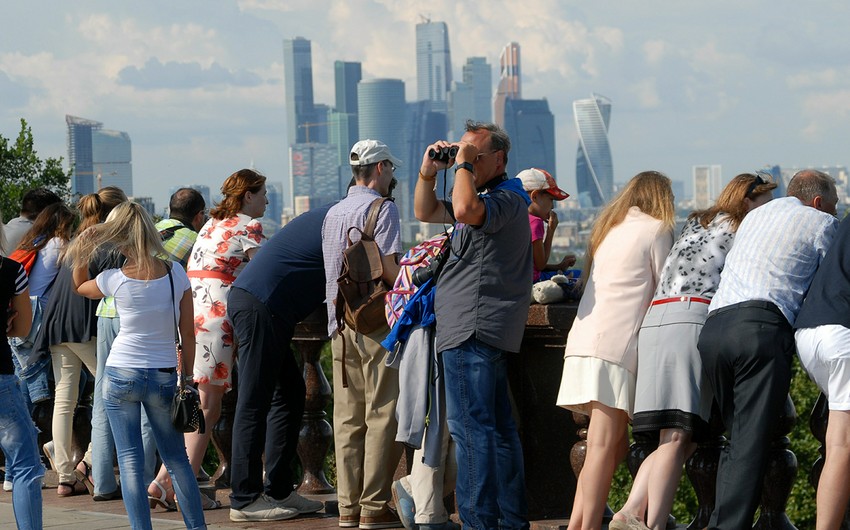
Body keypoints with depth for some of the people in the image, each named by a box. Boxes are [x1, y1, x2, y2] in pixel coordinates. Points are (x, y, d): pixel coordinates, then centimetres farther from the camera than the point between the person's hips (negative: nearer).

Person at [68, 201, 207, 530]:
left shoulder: (115, 279, -10)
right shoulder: (176, 274, -5)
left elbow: (79, 287, 14)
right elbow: (188, 334, -1)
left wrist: (82, 250, 4)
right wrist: (186, 380, 7)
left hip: (121, 375, -2)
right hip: (164, 376, 2)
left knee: (130, 460, 2)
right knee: (176, 457, 14)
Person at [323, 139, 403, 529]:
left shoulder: (333, 213, 17)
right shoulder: (382, 208, -6)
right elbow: (389, 268, -15)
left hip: (340, 322, 7)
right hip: (376, 322, -7)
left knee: (347, 418, 7)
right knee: (382, 416, -4)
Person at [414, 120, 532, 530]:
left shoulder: (506, 199, -10)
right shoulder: (482, 199, 23)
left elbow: (466, 209, -31)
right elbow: (426, 212, 29)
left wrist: (464, 164, -16)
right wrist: (428, 172, 13)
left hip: (473, 331, -11)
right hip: (481, 330, 11)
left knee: (470, 427, -12)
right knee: (498, 429, 12)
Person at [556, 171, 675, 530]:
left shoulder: (609, 229, 25)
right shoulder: (656, 229, 3)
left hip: (586, 339, 8)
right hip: (615, 346, -8)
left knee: (615, 445, 9)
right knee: (604, 445, -13)